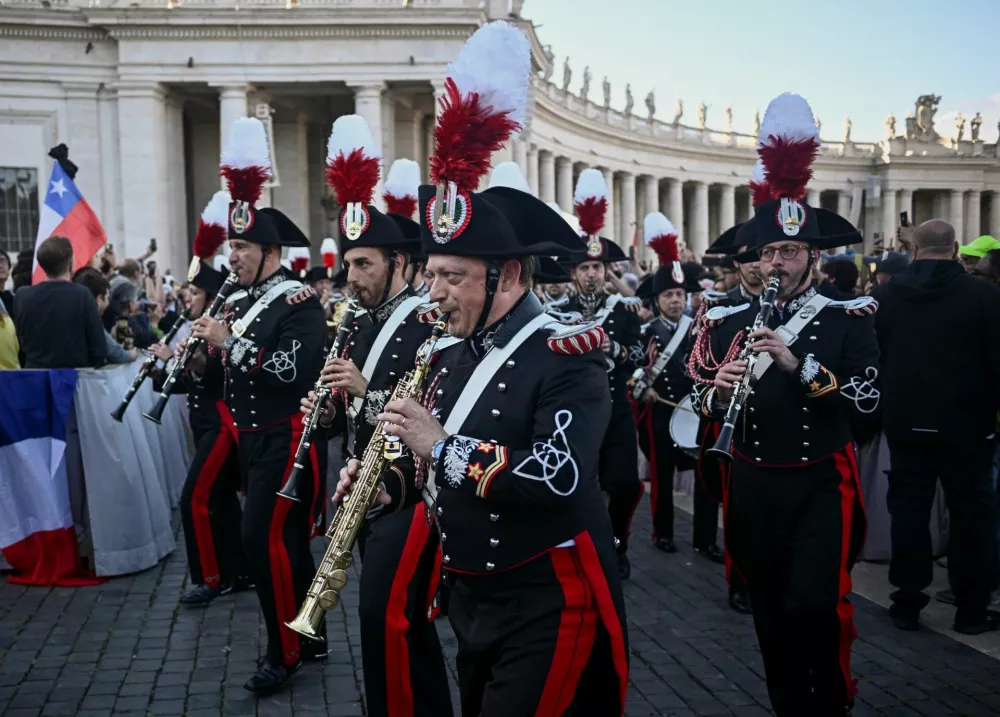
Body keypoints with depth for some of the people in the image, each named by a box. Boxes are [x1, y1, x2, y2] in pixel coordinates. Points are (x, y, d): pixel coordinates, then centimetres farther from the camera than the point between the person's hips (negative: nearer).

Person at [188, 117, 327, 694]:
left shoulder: (299, 300, -13)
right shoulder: (243, 300, 12)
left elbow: (292, 368, -26)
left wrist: (231, 341, -21)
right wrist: (209, 346, -1)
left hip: (287, 441, -9)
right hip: (254, 440, 9)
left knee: (265, 538, -10)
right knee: (285, 539, 14)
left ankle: (286, 651, 4)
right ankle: (309, 638, 27)